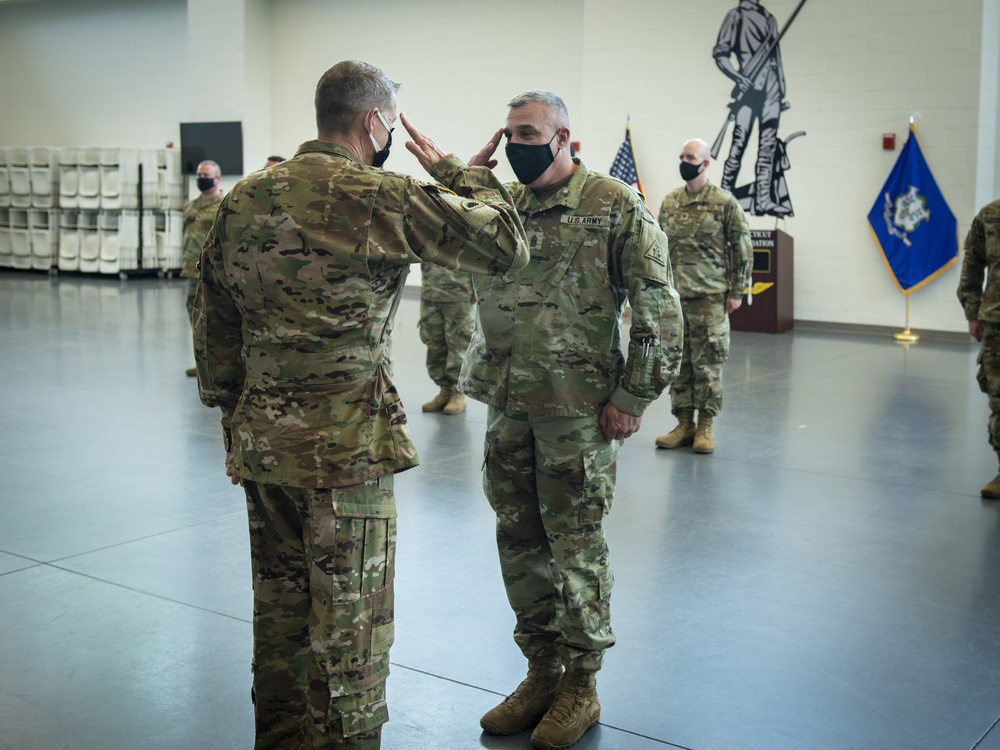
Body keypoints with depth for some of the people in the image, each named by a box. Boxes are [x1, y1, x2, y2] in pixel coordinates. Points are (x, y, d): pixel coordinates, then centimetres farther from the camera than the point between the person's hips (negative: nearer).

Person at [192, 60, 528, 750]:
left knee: (279, 609, 20)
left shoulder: (245, 196, 8)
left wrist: (233, 415, 22)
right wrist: (450, 170, 3)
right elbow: (506, 245, -10)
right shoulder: (380, 198, -14)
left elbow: (213, 324, 13)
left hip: (260, 439, 7)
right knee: (350, 622, 6)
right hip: (346, 444, -7)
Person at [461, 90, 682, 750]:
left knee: (575, 545, 4)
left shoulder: (616, 206, -7)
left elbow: (658, 308, -9)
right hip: (507, 406, 6)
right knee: (519, 541, 13)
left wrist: (633, 398, -12)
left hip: (577, 409, -6)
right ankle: (542, 671, 29)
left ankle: (580, 685, 19)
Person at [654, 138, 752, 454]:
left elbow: (743, 250, -2)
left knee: (707, 363, 0)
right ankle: (684, 424, 17)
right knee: (677, 361, 8)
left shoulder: (725, 203, -4)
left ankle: (705, 427, 10)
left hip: (709, 297, -4)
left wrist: (736, 292, -5)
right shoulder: (668, 203, 10)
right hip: (673, 297, 4)